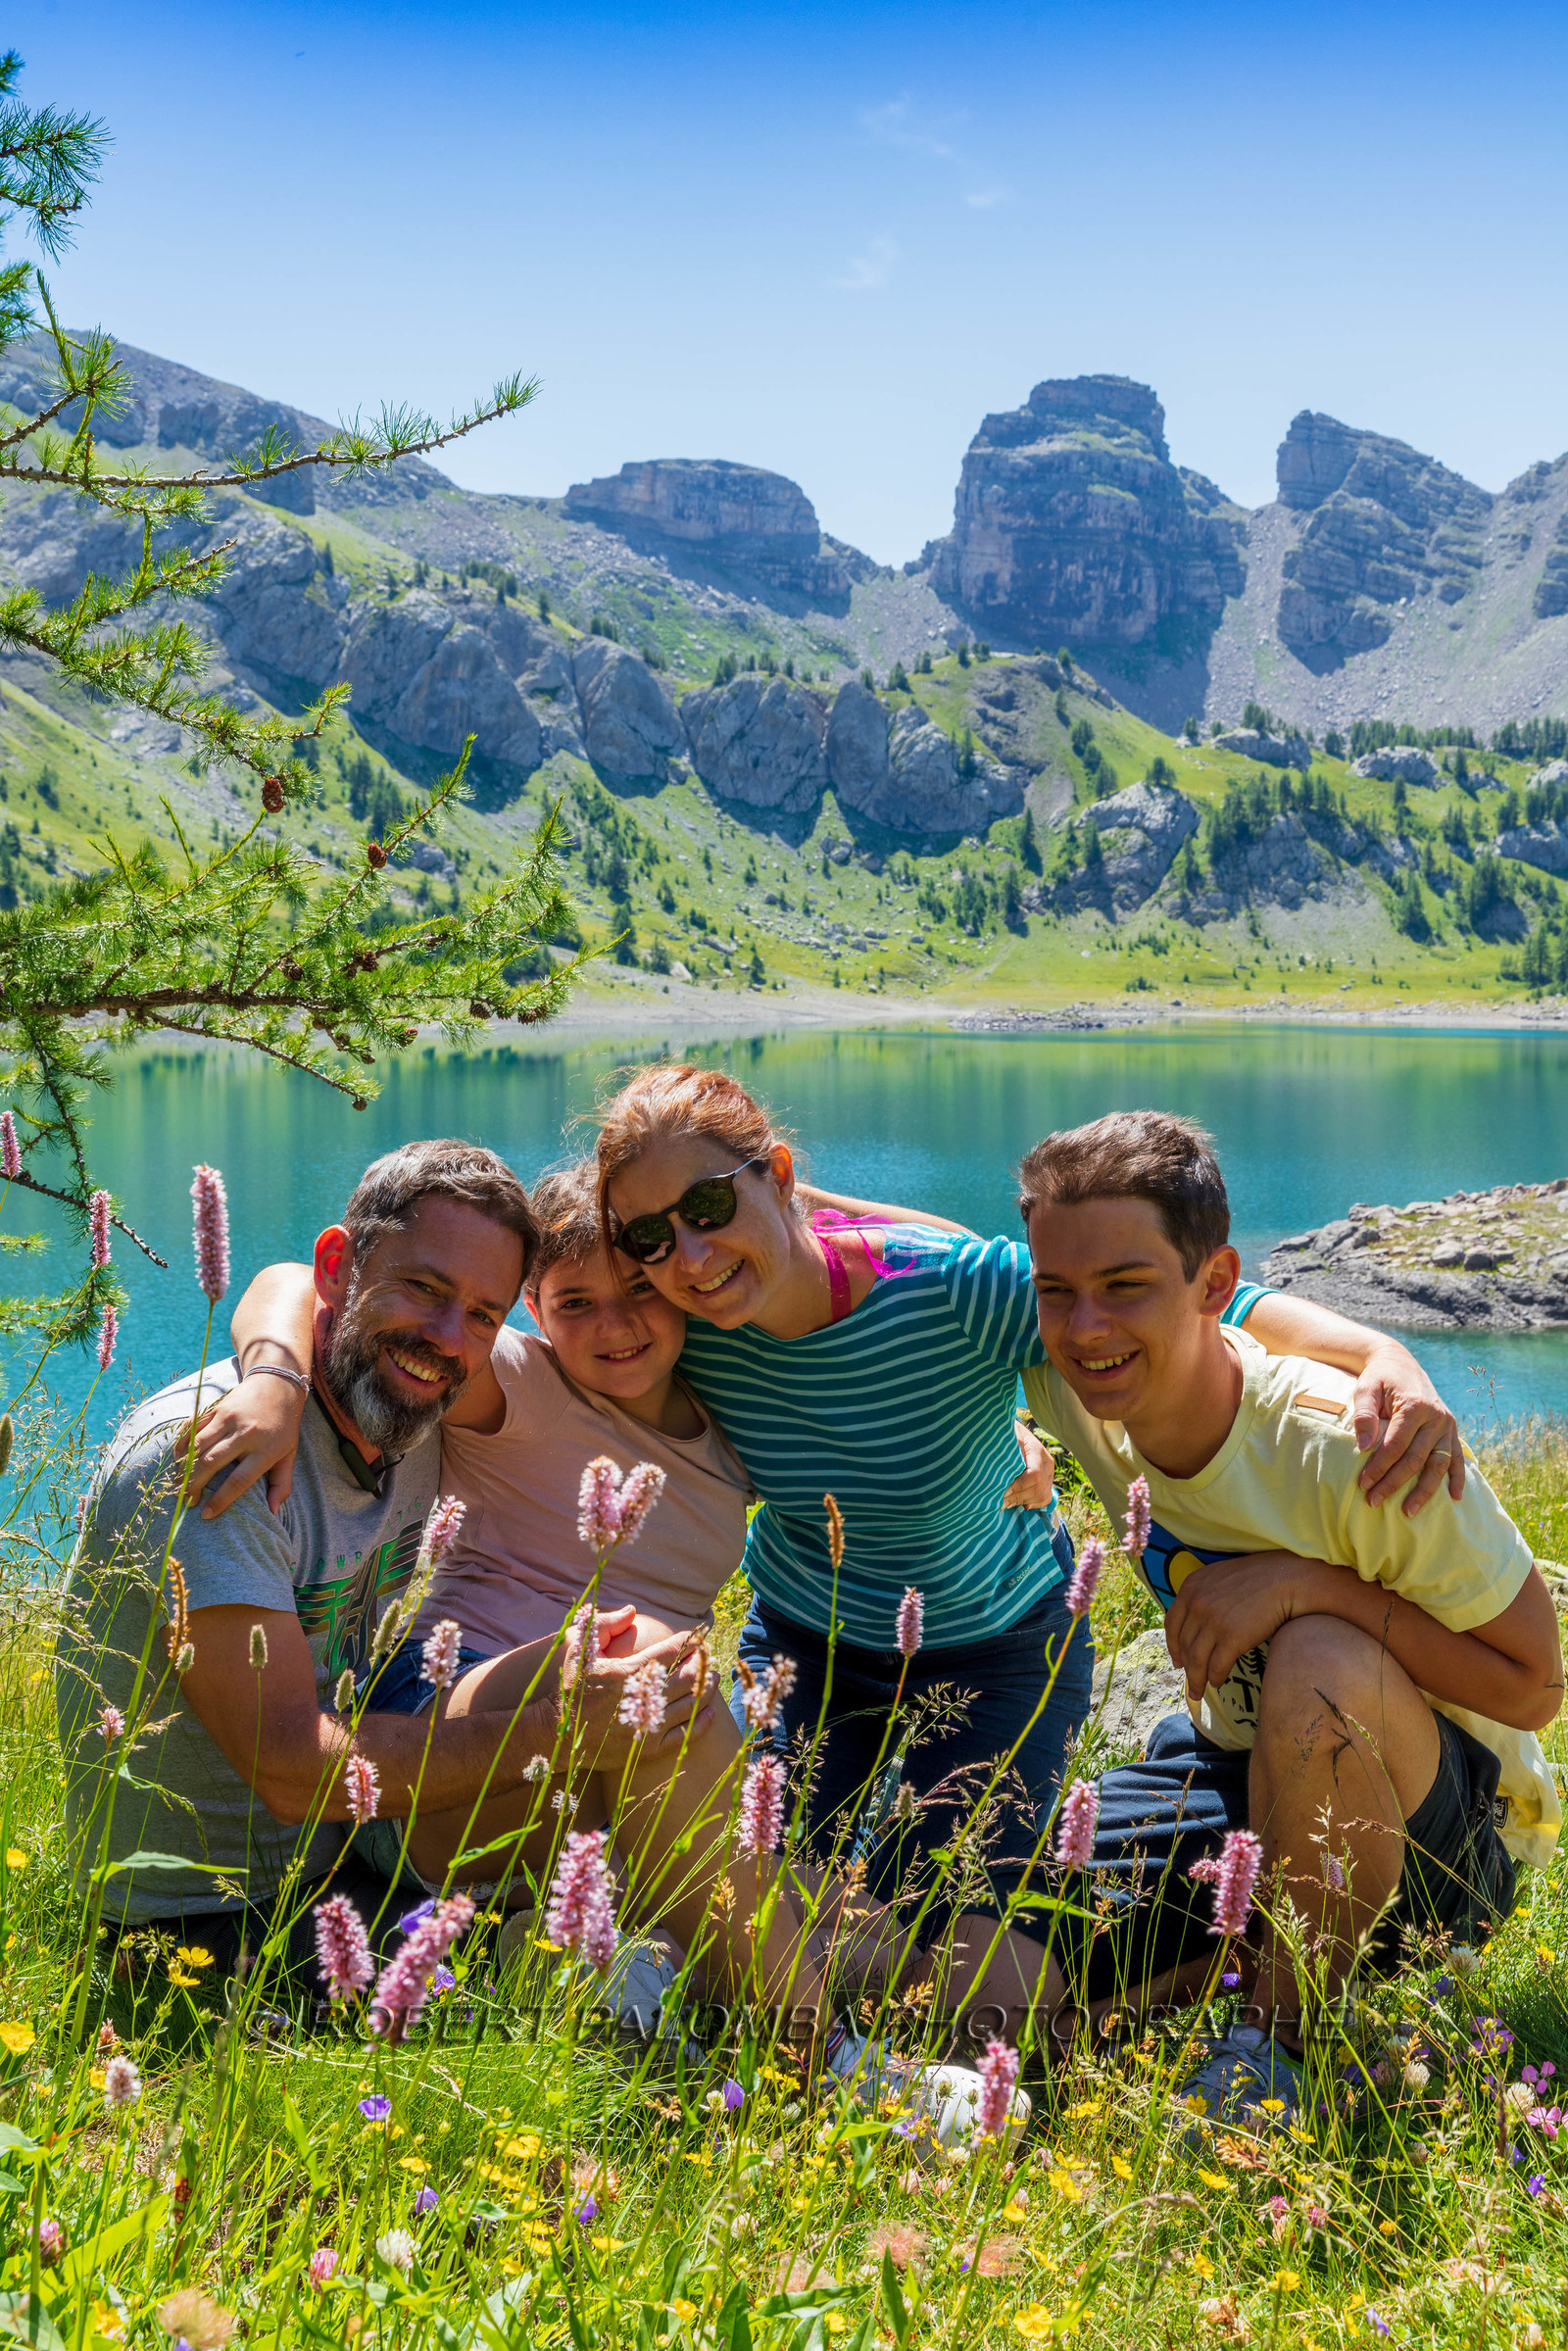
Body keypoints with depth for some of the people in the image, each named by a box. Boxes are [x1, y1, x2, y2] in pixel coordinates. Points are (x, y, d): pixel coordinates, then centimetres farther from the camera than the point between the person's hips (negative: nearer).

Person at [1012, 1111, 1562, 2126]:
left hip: (1449, 1837, -5)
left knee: (1321, 1664, -40)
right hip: (1237, 1770, 5)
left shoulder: (1346, 1445, -30)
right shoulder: (1074, 1386, -14)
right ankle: (1259, 1947, 12)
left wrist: (1309, 1585, -32)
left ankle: (1278, 2035, -15)